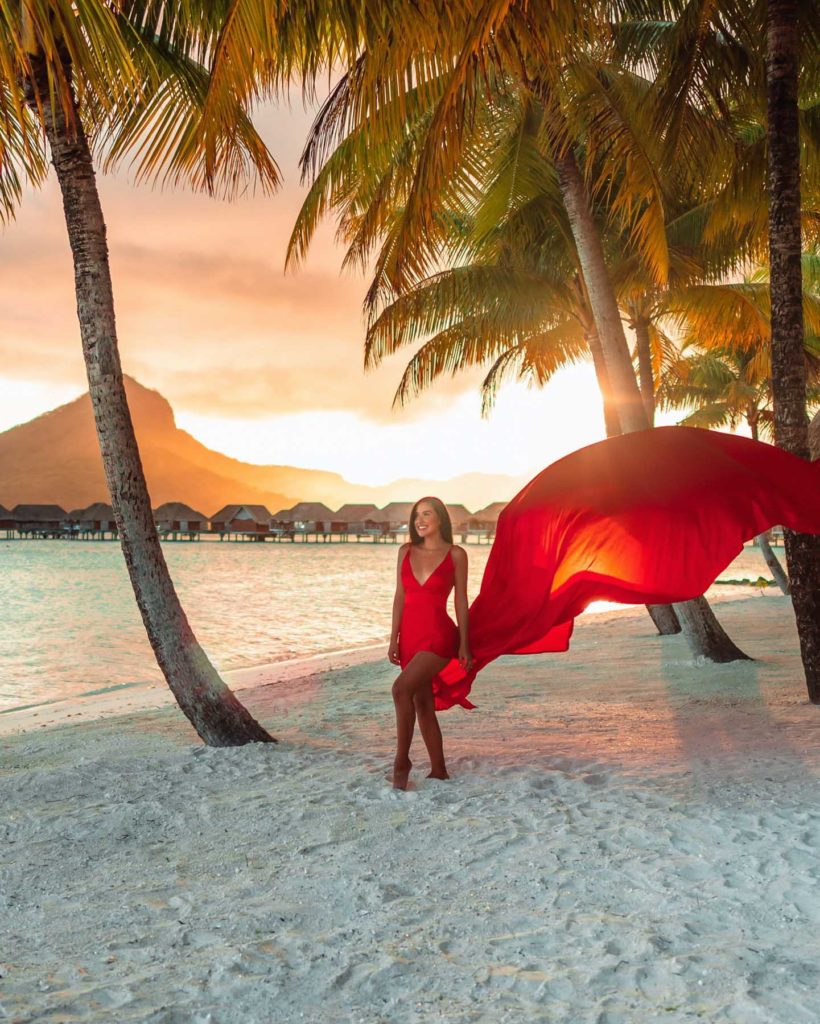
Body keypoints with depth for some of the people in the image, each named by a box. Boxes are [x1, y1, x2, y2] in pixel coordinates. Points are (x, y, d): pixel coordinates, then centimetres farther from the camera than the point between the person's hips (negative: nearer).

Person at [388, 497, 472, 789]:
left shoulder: (456, 554, -2)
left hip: (439, 634, -5)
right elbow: (400, 597, 8)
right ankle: (439, 770, 20)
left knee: (401, 688, -24)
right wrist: (394, 639, 4)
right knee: (422, 704, 9)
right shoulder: (406, 552, 8)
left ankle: (402, 759, -10)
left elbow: (460, 601, -1)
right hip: (410, 635, 5)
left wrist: (464, 645, -2)